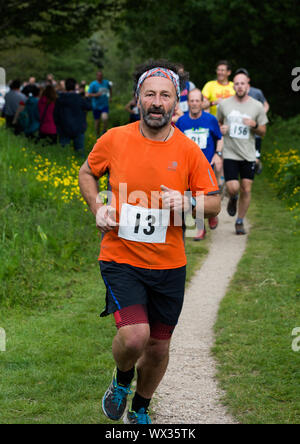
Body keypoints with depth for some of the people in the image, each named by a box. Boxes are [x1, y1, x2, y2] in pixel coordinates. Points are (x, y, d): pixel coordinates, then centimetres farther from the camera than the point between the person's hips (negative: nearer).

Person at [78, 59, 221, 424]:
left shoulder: (188, 151, -4)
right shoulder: (114, 139, -5)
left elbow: (214, 202, 3)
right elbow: (87, 173, 14)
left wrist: (186, 202, -18)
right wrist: (97, 208, -3)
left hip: (168, 264, 2)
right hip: (121, 258, -2)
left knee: (159, 347, 11)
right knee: (134, 335, -21)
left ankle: (140, 411, 39)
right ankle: (121, 380, 15)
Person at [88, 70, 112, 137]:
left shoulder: (106, 82, 2)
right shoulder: (93, 84, -9)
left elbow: (110, 88, 25)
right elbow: (89, 94, -12)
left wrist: (110, 96, 19)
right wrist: (96, 95, -27)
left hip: (105, 105, 1)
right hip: (96, 106, -1)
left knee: (105, 118, -22)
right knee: (97, 121, 6)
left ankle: (104, 131, 2)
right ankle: (98, 136, 25)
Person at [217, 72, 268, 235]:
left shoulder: (257, 106, 1)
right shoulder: (224, 104, 2)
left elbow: (263, 132, 6)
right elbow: (218, 122, 19)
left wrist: (254, 125, -15)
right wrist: (220, 129, -5)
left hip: (248, 155, 1)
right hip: (230, 154, -1)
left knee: (246, 190, 1)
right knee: (233, 188, -14)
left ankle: (240, 222, 19)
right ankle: (233, 198, 24)